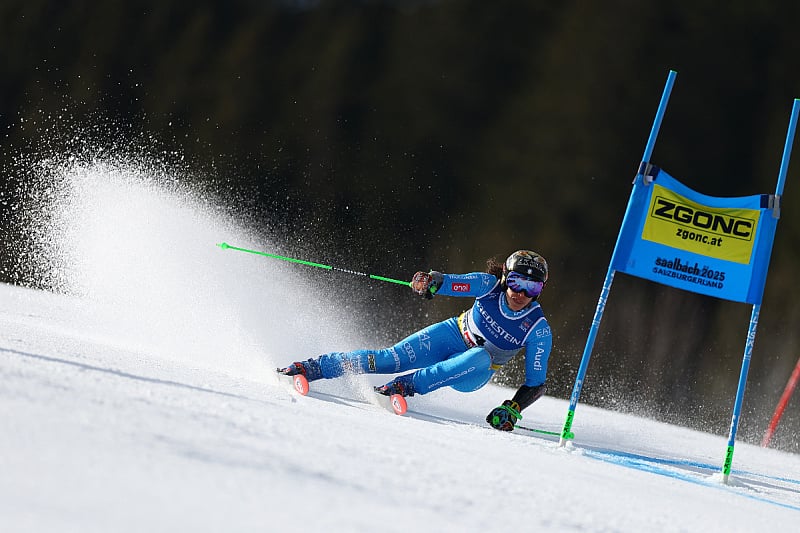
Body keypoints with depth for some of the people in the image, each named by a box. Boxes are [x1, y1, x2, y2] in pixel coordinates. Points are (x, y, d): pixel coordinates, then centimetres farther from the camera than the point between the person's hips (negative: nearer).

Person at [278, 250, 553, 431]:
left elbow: (536, 383, -17)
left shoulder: (538, 329, -22)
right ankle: (312, 367, -15)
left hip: (474, 374, -1)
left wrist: (512, 409, -33)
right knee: (392, 358, -21)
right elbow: (453, 283, -29)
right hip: (453, 335, 1)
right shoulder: (490, 286, -18)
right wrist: (431, 281, -52)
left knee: (480, 359, -38)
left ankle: (406, 385, -36)